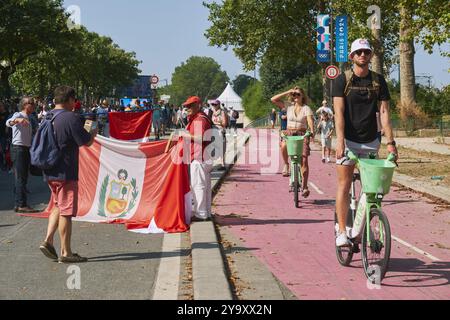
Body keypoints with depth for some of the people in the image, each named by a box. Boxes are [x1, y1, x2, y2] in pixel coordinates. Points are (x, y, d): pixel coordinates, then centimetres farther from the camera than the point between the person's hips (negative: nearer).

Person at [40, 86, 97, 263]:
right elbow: (87, 142, -13)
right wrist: (94, 132, 10)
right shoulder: (71, 118, -15)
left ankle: (48, 241, 11)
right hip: (66, 173, -8)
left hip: (49, 172, 8)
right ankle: (66, 253, 5)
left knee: (59, 206, 22)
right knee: (66, 211, -1)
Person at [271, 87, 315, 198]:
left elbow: (310, 120, -14)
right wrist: (288, 92, 1)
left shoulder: (306, 108, 2)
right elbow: (273, 100, 3)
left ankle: (304, 187, -6)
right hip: (289, 133, 2)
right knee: (283, 145, -35)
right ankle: (286, 165, -7)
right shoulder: (288, 106, 9)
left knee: (304, 161, -12)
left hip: (302, 134, -1)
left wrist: (312, 131, -34)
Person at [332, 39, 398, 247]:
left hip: (370, 141, 3)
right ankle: (342, 231, -1)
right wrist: (340, 140, -22)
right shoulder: (342, 80, -4)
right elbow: (339, 112, -11)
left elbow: (384, 112, -1)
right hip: (348, 140, -3)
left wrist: (390, 142, -10)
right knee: (344, 185, -4)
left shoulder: (378, 81, 4)